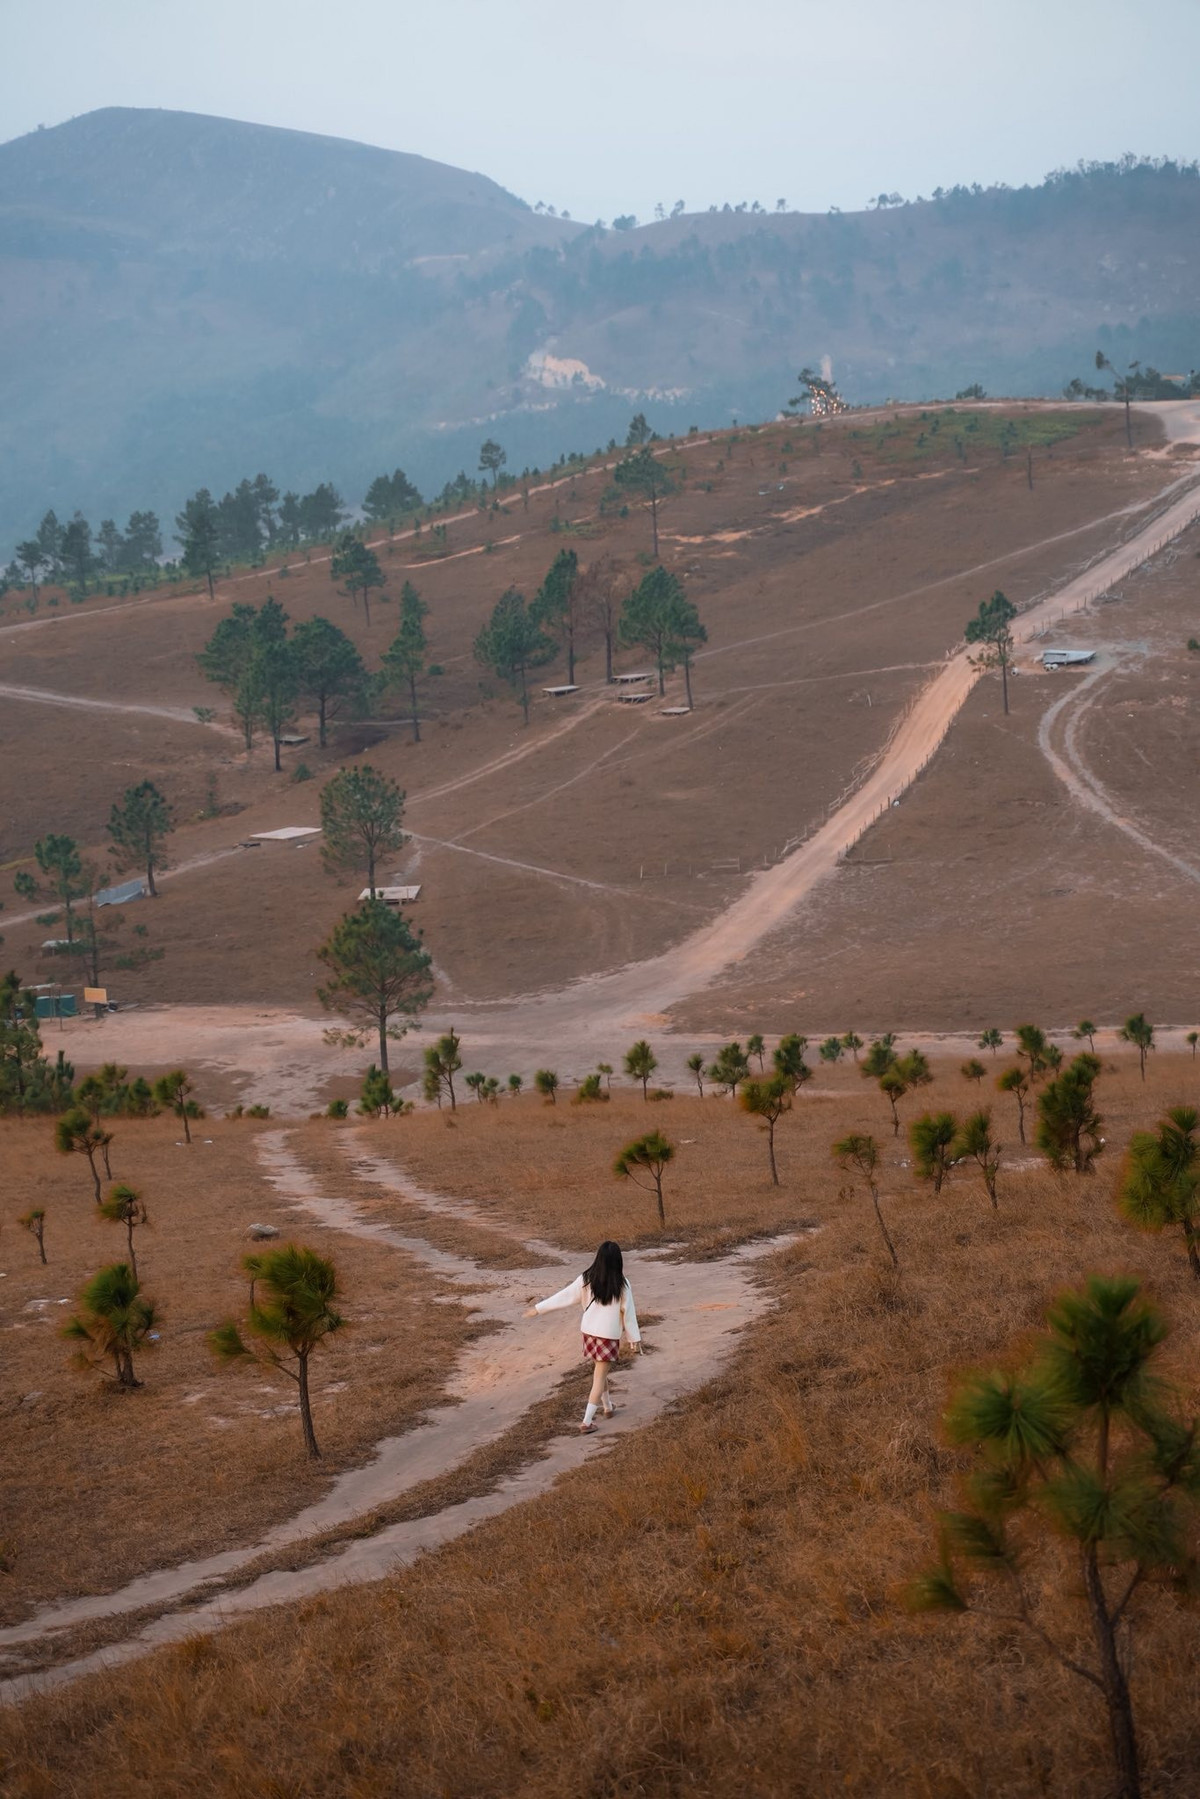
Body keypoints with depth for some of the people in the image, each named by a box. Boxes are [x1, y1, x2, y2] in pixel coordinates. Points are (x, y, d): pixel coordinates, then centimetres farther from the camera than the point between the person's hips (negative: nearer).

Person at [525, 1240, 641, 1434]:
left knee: (599, 1371, 25)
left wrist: (538, 1308, 5)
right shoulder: (621, 1285, -14)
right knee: (599, 1377, 1)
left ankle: (607, 1406, 43)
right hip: (610, 1335, -3)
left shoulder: (586, 1280, -9)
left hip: (590, 1331, 4)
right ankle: (587, 1422, -6)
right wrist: (635, 1339, 1)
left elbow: (564, 1297, -5)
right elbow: (628, 1313, -8)